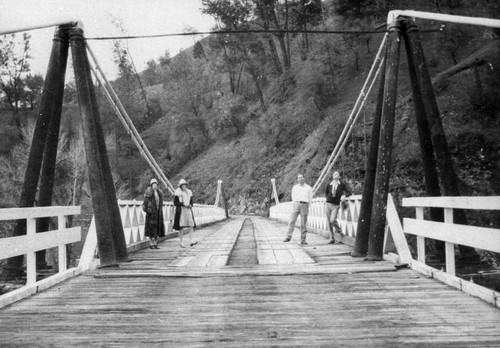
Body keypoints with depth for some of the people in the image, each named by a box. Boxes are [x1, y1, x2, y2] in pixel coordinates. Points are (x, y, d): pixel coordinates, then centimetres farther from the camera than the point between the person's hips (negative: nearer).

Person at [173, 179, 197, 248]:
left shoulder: (189, 192, 11)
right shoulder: (177, 192, -3)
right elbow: (175, 202, -7)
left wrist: (190, 205, -5)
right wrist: (183, 204, -17)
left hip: (188, 211, 4)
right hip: (180, 211, -4)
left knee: (191, 226, -8)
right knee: (181, 227, -4)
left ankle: (191, 241, -10)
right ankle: (181, 243, 3)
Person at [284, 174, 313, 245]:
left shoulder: (308, 188, 5)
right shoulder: (294, 187, 11)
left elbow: (310, 199, 13)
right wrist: (297, 202, 10)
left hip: (304, 205, -1)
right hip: (296, 205, 1)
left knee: (303, 224, -1)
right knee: (292, 221, -9)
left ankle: (303, 240, 2)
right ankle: (288, 237, -10)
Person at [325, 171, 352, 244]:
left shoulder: (342, 184, 0)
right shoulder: (329, 185, 7)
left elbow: (349, 192, 1)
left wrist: (343, 198, -2)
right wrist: (328, 198, 12)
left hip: (336, 205, -3)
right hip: (328, 204, 3)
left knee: (332, 220, -18)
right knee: (329, 222, 3)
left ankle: (338, 229, 15)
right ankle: (332, 238, 13)